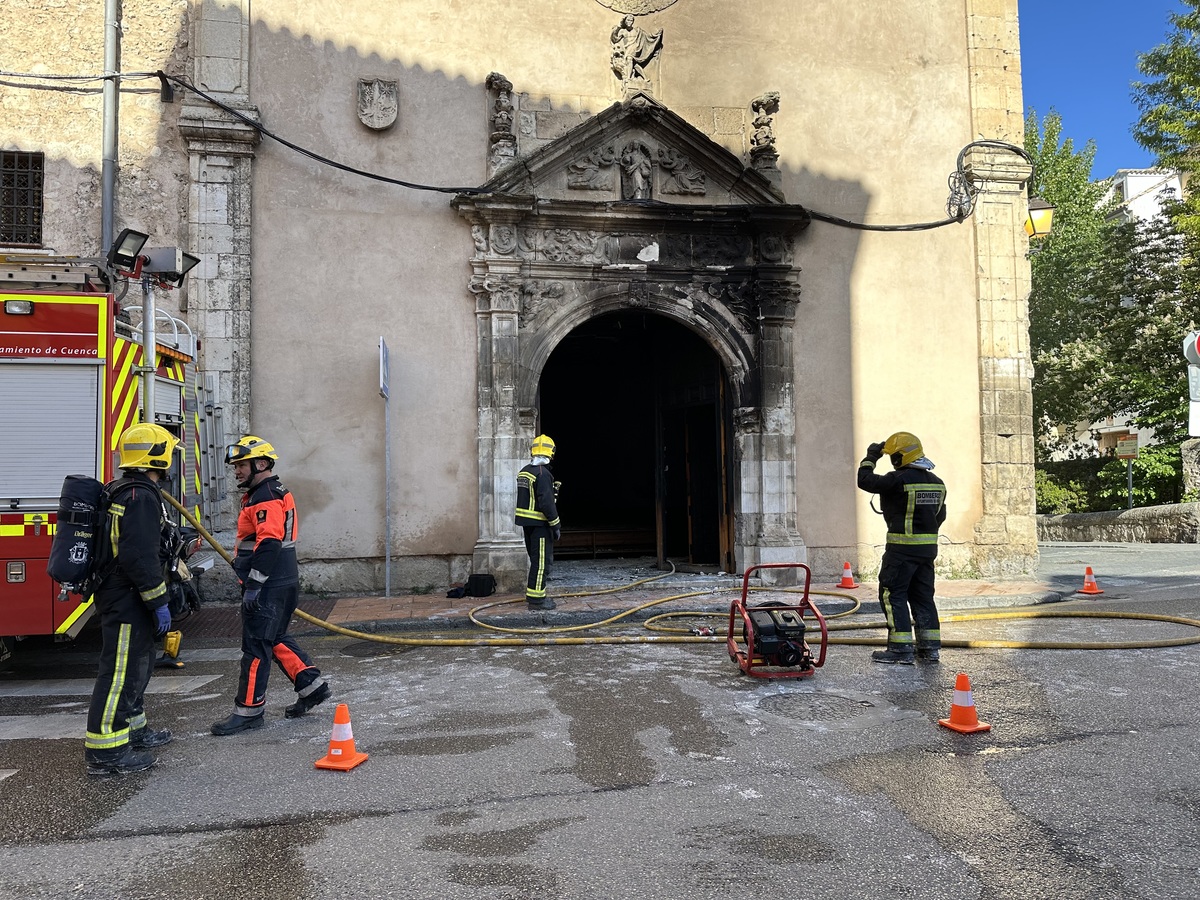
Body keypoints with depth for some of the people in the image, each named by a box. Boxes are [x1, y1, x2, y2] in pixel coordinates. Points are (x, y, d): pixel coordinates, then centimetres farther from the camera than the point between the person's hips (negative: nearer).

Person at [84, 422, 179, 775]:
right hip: (127, 601, -11)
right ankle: (105, 751, 0)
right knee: (121, 671, -5)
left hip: (121, 597, 11)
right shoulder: (142, 496, -20)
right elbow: (141, 558, -26)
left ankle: (132, 729, 33)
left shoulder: (122, 491, 14)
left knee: (136, 664, 21)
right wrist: (159, 603, -21)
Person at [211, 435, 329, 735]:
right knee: (276, 640, 18)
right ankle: (311, 685, 22)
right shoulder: (264, 494, 19)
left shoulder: (267, 497, -16)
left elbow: (269, 544, -25)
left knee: (256, 647, -3)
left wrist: (253, 584, -24)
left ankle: (249, 710, 5)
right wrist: (240, 563, 25)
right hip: (283, 585, 11)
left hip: (269, 588, -11)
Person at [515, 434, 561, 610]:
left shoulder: (524, 472, 11)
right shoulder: (543, 473, -18)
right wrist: (556, 525, -15)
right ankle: (536, 599, -1)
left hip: (527, 522, 9)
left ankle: (533, 593, 26)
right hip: (539, 523, -9)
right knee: (542, 561, -3)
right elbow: (546, 503, -22)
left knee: (536, 559, 19)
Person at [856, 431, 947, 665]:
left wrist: (870, 458, 6)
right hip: (928, 547, 8)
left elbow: (865, 481, -8)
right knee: (923, 595, 15)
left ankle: (901, 649, -3)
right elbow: (940, 516, 18)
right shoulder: (937, 482, 9)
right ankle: (930, 646, 18)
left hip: (902, 548, -8)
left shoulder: (899, 480, -16)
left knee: (893, 595, -1)